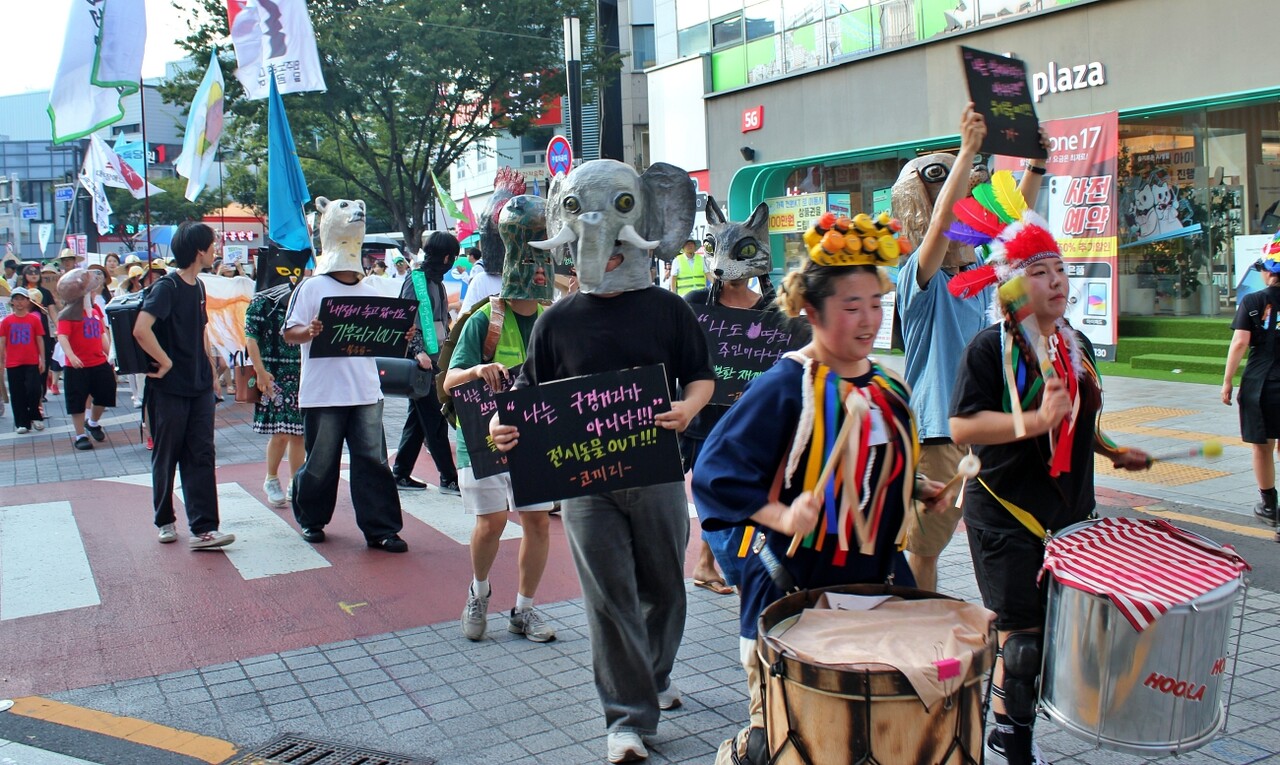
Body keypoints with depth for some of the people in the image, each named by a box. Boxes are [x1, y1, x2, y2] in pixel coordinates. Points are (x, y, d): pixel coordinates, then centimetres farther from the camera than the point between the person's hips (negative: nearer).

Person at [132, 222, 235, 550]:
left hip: (199, 386, 7)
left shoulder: (198, 286, 9)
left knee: (201, 456, 0)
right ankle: (165, 521, 25)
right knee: (167, 457, 8)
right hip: (169, 388, -7)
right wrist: (165, 362, -18)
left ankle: (203, 528, -1)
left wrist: (208, 368, 12)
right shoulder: (167, 287, -15)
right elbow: (141, 330, -28)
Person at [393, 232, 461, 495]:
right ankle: (448, 478, -1)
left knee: (419, 419, 12)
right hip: (421, 361, -9)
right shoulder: (416, 279, -8)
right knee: (434, 421, -5)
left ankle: (400, 474, 19)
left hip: (435, 359, 9)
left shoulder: (436, 282, 18)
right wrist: (418, 350, -25)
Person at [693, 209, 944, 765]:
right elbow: (715, 472, -19)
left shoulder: (888, 388, 7)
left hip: (878, 583, 7)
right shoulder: (785, 386, -15)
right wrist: (781, 517, -28)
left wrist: (920, 490, 7)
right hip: (793, 589, -6)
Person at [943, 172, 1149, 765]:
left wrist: (1112, 451, 11)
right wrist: (1034, 421, -28)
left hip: (1070, 511, 8)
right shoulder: (989, 349, -12)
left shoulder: (1076, 345, 11)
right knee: (1023, 635, -3)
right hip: (1007, 515, -7)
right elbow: (962, 426, -21)